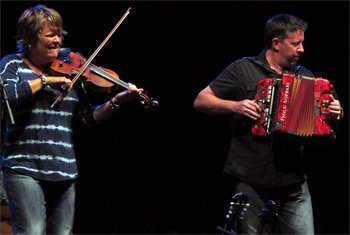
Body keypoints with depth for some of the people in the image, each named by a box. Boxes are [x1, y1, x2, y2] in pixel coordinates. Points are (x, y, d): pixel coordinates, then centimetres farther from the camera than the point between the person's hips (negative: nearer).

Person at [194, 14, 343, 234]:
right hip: (251, 180, -3)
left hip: (294, 182, 3)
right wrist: (235, 106, -12)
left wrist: (335, 114, -1)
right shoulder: (244, 69, 4)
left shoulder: (304, 76, 17)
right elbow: (201, 101, 3)